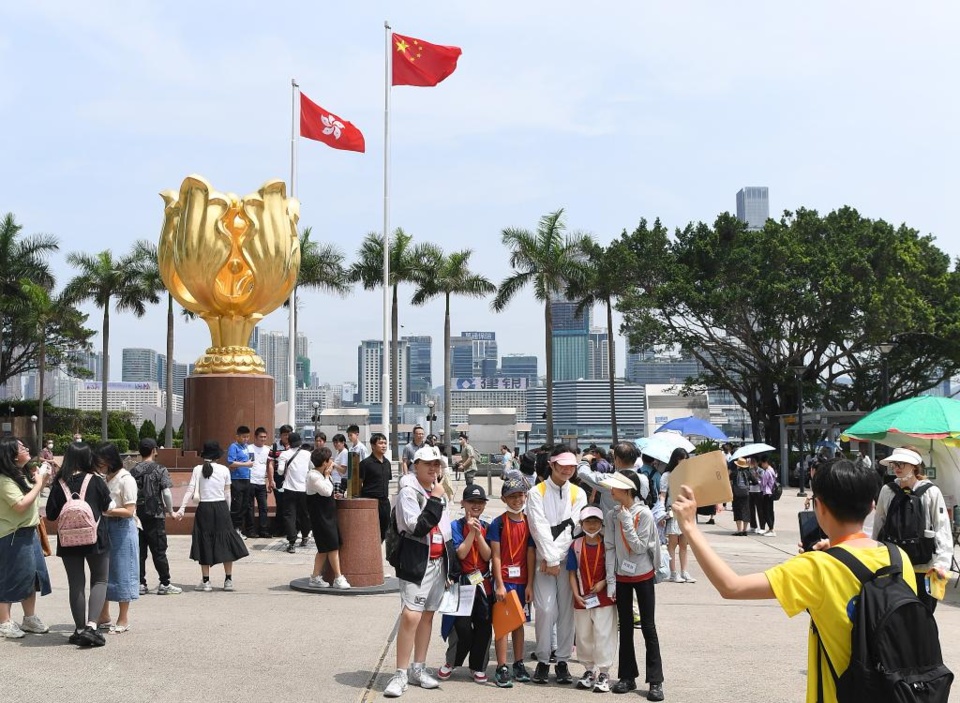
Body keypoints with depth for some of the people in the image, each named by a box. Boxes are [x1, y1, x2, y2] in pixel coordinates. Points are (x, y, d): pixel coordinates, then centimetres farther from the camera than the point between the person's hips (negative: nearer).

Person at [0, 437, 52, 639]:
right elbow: (21, 505, -25)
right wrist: (39, 484, -17)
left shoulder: (22, 476, 10)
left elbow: (34, 500, 20)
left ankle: (30, 618, 24)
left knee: (31, 575, 13)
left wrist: (42, 480, 6)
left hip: (29, 533, 9)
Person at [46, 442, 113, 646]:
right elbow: (107, 507, 4)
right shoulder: (95, 481, -9)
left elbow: (51, 514, -1)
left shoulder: (60, 484, -5)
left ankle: (80, 630, 13)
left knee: (76, 584, 10)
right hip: (95, 538, -2)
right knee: (99, 581, 9)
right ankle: (91, 625, -8)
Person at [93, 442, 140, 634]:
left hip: (122, 529, -7)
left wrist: (107, 510, -23)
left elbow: (129, 511, -15)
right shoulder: (103, 478, 8)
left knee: (121, 571, 0)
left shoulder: (126, 480, -13)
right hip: (104, 527, 7)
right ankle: (103, 616, 23)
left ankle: (123, 619, 9)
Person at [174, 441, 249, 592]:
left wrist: (182, 509, -9)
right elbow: (227, 493, 3)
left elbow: (190, 490, -9)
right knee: (225, 541, 9)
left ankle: (205, 581, 9)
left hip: (204, 508, 0)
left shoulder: (198, 469, -3)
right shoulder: (224, 470, 0)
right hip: (221, 507, 0)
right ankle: (228, 580, 10)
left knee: (204, 543, 8)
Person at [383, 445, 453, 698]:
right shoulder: (408, 492, -11)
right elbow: (417, 527, -23)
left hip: (438, 561, 8)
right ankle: (400, 674, -7)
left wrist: (451, 564, 21)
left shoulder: (438, 491, 14)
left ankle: (418, 669, 21)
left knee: (428, 615, 12)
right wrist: (435, 500, -19)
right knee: (410, 616, -14)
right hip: (416, 563, -8)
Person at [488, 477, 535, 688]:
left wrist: (530, 584, 0)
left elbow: (531, 554, 4)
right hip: (504, 579, -4)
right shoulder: (498, 523, -6)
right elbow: (496, 555, -8)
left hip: (522, 580, 4)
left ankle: (519, 664, 22)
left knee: (519, 622, 13)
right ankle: (502, 668, 0)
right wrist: (499, 584, -13)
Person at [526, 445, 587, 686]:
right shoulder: (537, 492, 1)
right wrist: (551, 559, -13)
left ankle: (562, 661, 12)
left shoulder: (578, 494, 8)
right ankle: (542, 661, 5)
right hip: (544, 560, -2)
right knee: (545, 610, -7)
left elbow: (572, 529, -1)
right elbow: (540, 528, -6)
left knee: (567, 610, 2)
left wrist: (554, 557, -8)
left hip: (569, 559, 2)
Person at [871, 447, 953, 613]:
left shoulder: (931, 492, -6)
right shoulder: (887, 491, 2)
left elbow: (943, 530, -9)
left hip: (923, 568, -3)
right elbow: (878, 526, 8)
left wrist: (941, 562, -19)